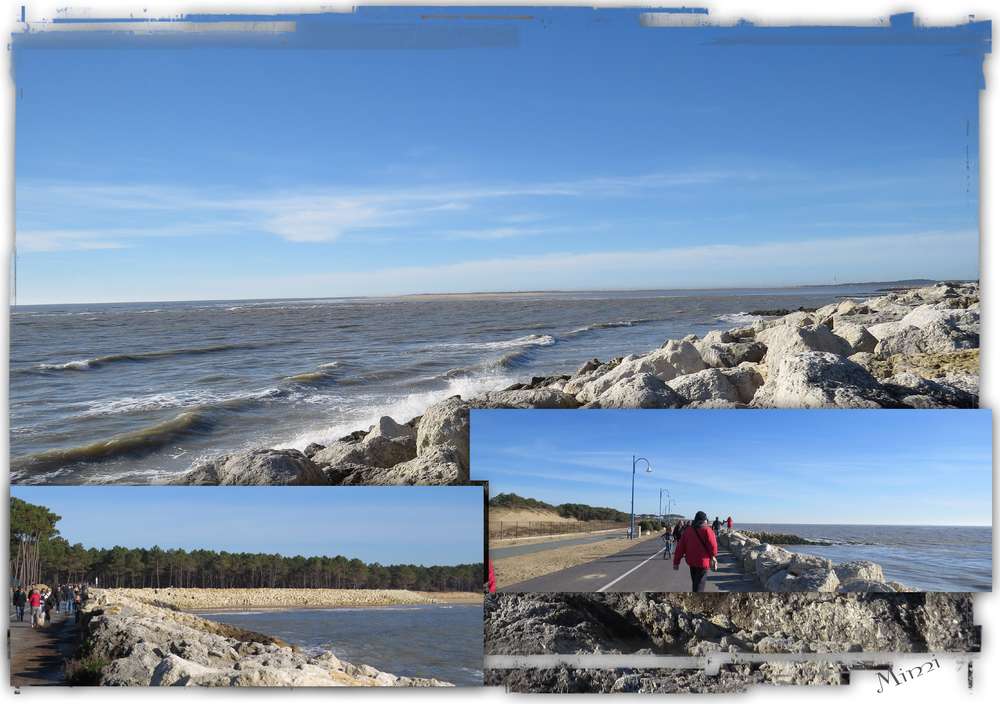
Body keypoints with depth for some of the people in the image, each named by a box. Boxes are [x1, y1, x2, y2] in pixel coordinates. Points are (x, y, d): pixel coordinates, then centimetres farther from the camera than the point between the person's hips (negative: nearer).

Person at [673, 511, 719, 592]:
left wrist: (676, 562, 9)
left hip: (691, 562, 6)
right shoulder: (707, 530, -10)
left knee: (695, 583, 22)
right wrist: (713, 556, 7)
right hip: (703, 562, -6)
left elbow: (680, 547, 6)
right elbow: (713, 546, -14)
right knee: (699, 585, -5)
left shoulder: (687, 531, 6)